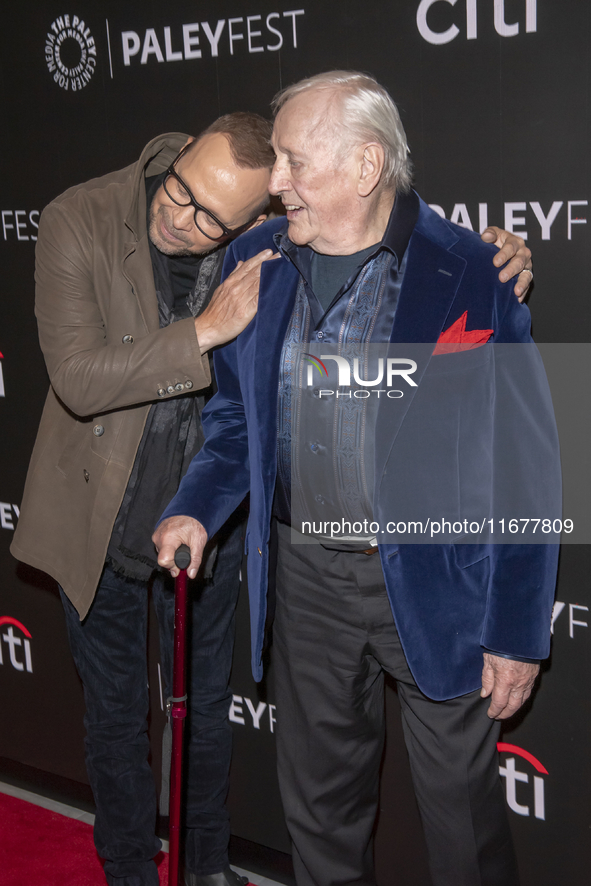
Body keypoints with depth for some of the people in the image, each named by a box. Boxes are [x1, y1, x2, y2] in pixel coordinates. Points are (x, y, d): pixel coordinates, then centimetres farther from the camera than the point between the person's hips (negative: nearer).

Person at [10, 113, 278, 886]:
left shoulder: (266, 243, -13)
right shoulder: (80, 221, -21)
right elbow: (79, 378, -27)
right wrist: (204, 330, -34)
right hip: (101, 517, -2)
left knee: (206, 704, 20)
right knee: (115, 713, 16)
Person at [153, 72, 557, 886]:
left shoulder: (471, 275, -13)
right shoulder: (256, 261, 1)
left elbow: (525, 464, -11)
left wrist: (519, 633, -11)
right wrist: (197, 507, -5)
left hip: (437, 584, -4)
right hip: (308, 578, 4)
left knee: (464, 819, 12)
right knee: (319, 804, 20)